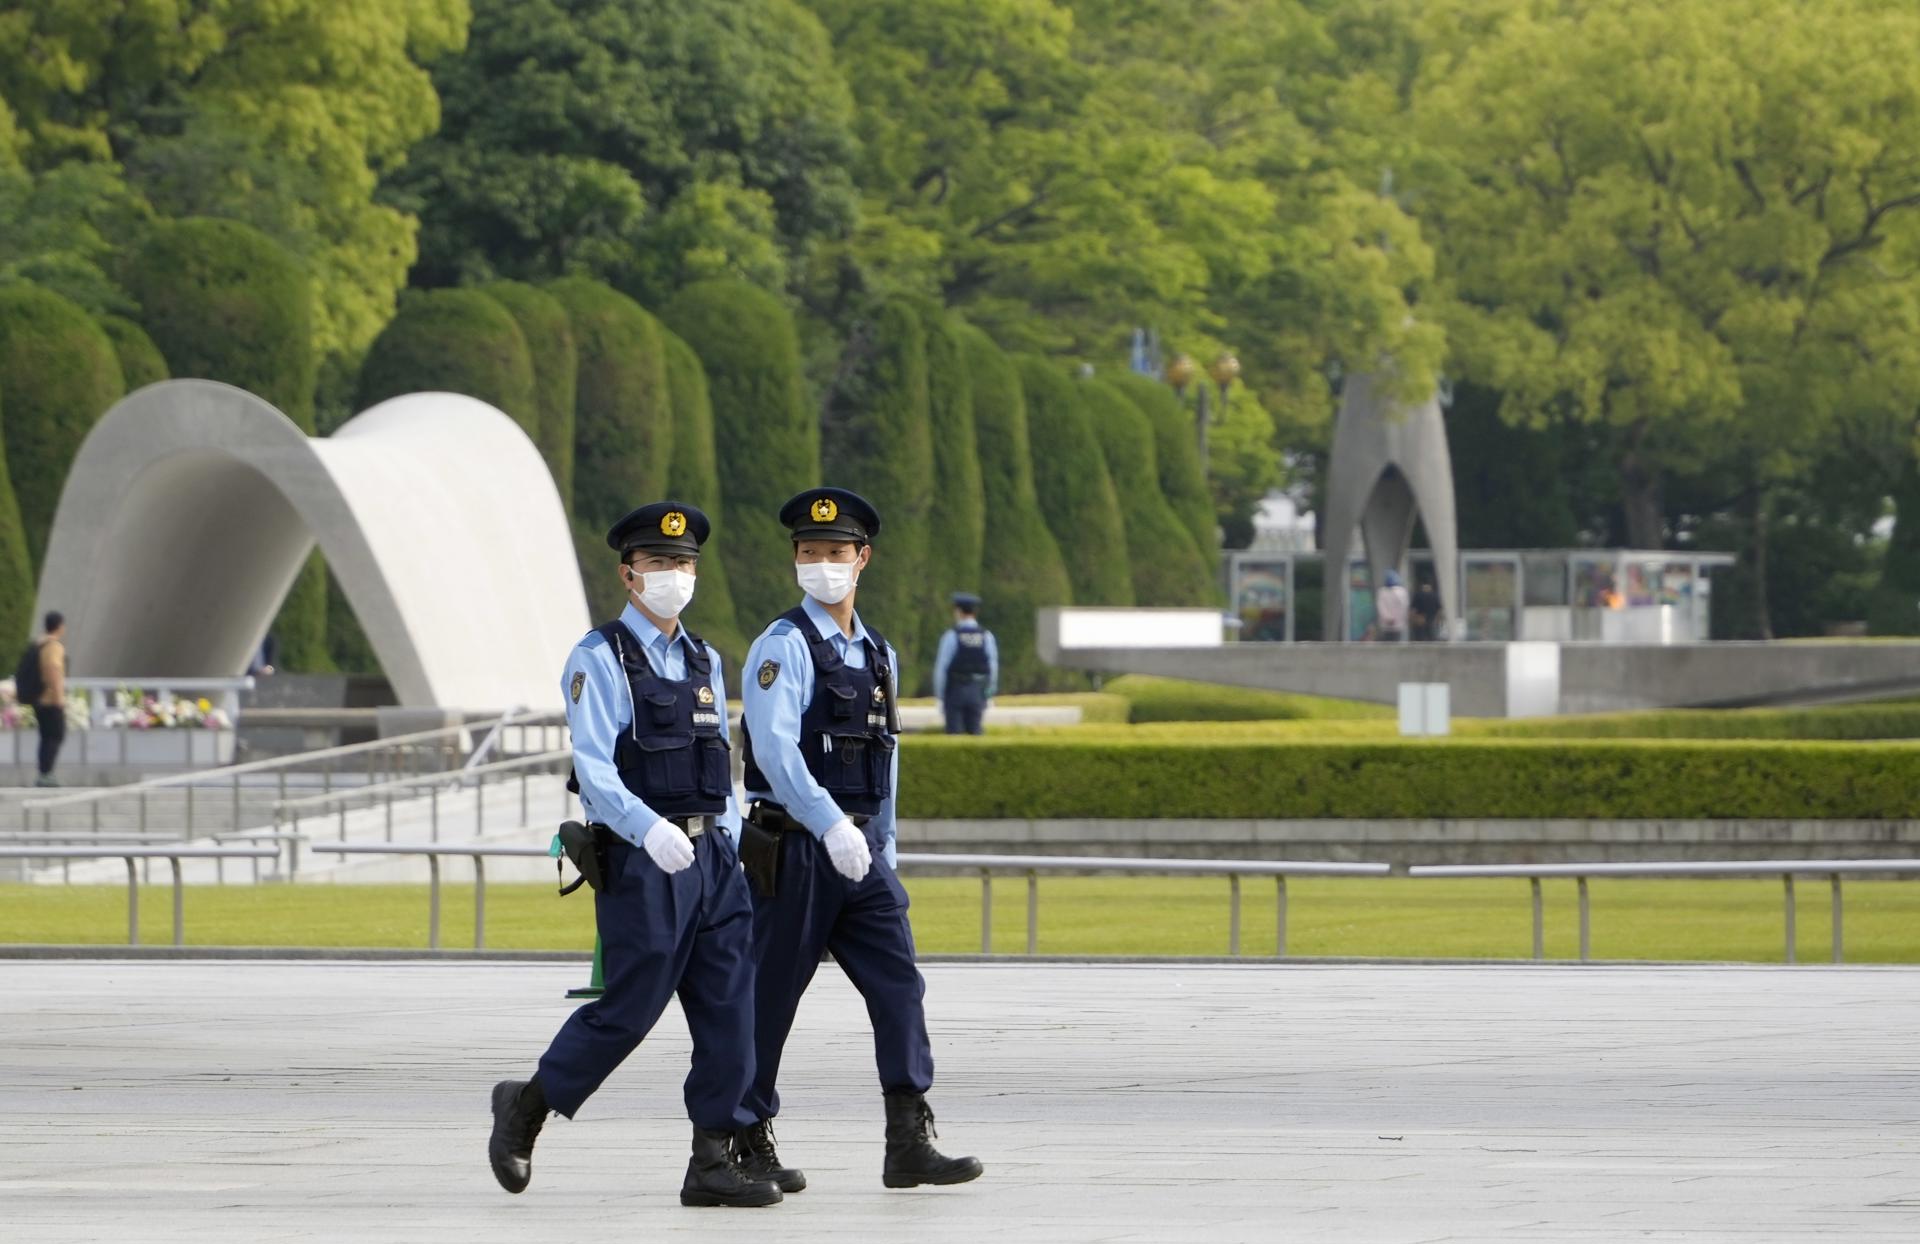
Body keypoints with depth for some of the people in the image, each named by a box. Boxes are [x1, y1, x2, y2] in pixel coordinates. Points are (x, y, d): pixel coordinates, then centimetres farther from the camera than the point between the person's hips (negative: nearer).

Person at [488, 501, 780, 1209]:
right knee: (629, 1009, -5)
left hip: (711, 857, 6)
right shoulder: (599, 660, -5)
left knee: (730, 1007, -2)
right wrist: (650, 829, -30)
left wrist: (731, 856, 13)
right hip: (640, 859, -6)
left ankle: (714, 1162, 1)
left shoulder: (705, 664, 16)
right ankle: (525, 1109, 15)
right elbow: (594, 771, -15)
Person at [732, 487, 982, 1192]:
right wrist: (831, 826, -29)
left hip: (861, 850, 6)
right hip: (796, 845, -6)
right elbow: (774, 749, -19)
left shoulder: (878, 655, 15)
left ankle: (910, 1144, -11)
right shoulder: (783, 646, -7)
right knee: (770, 996, 1)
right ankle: (748, 1145, 12)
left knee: (899, 983, -6)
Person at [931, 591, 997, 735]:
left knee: (954, 735, 0)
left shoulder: (951, 636, -9)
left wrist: (940, 698, -3)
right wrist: (988, 697, 8)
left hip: (954, 692, -3)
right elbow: (993, 668, 0)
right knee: (975, 732, 7)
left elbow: (941, 669, -10)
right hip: (977, 694, 3)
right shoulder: (987, 636, 0)